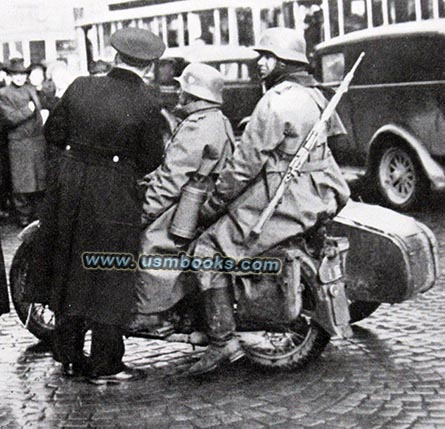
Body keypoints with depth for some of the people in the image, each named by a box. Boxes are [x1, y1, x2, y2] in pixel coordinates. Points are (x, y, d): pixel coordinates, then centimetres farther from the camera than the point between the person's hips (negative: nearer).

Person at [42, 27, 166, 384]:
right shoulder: (146, 106, -16)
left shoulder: (80, 88, -4)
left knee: (68, 272, 17)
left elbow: (53, 132, 6)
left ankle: (70, 356, 27)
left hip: (69, 191, 5)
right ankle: (105, 366, 12)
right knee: (110, 280, 6)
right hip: (115, 198, -4)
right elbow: (150, 160, -8)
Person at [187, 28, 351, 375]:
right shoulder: (313, 94, 12)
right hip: (317, 196, 10)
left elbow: (247, 163, -17)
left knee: (209, 249, -7)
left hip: (282, 201, -10)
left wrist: (213, 205, -7)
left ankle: (223, 340, -10)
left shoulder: (276, 102, -18)